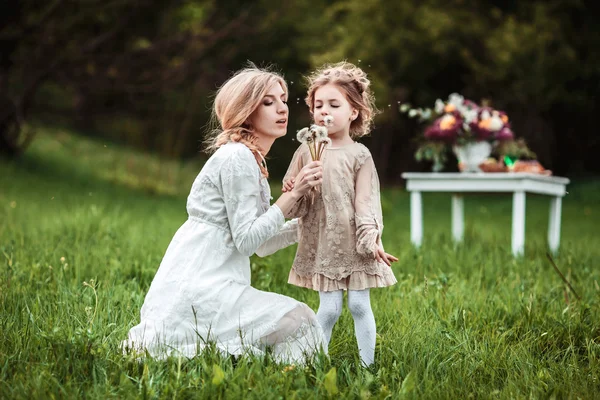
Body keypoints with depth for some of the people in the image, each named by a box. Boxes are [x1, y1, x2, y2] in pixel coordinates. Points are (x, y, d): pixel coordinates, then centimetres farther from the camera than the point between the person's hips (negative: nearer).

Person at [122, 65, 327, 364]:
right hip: (195, 289, -10)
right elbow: (246, 240, -17)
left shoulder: (252, 160, 19)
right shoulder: (237, 158, -12)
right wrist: (293, 194, -16)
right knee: (296, 320, -14)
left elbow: (262, 244, 17)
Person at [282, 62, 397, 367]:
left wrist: (373, 240, -18)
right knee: (329, 307, 1)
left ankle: (367, 365, 14)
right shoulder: (306, 151, 4)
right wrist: (290, 194, -17)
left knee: (359, 305, 3)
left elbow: (366, 202, -7)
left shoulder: (359, 155, -3)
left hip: (354, 242, -1)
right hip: (321, 242, 1)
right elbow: (294, 207, 6)